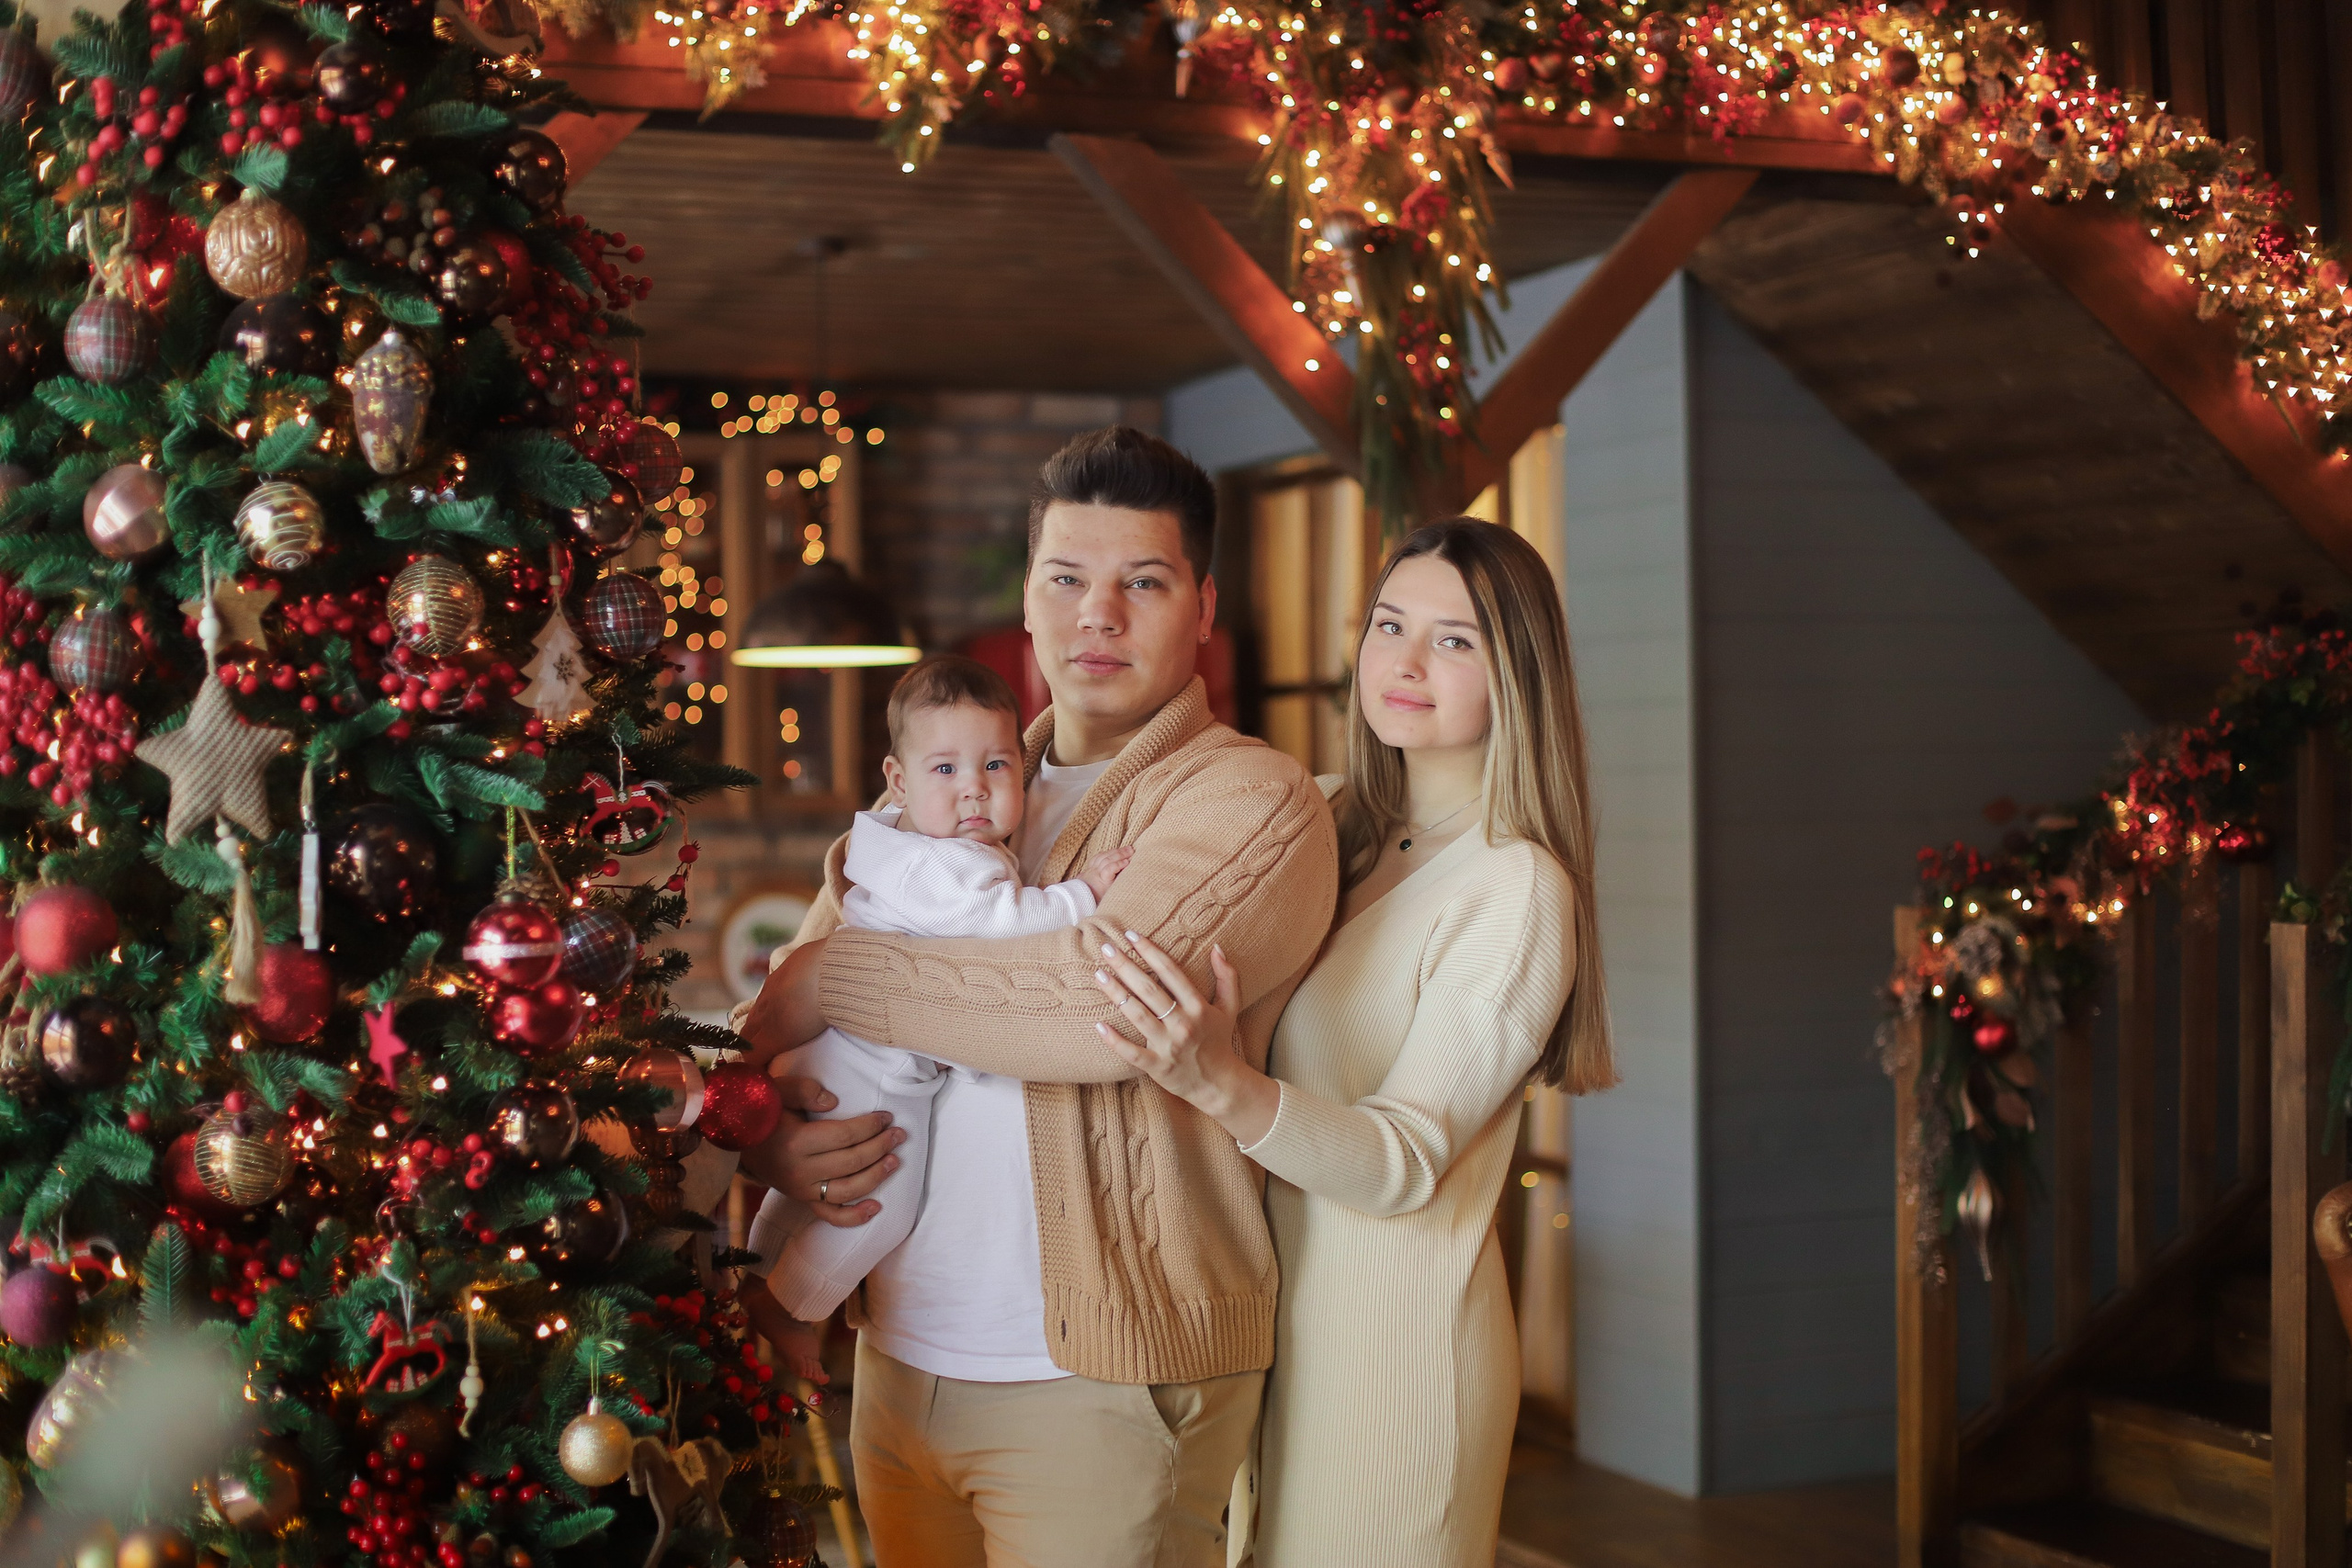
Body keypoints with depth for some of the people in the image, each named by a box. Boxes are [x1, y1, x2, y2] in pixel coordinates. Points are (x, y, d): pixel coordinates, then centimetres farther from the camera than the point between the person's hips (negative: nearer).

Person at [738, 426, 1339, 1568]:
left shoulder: (1252, 800, -7)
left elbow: (1113, 1001, -25)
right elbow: (777, 1014, 16)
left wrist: (835, 976, -14)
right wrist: (766, 1132, -8)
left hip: (1102, 1387, -6)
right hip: (897, 1357, 6)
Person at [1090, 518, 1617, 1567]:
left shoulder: (1516, 890, -15)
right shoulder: (1339, 829, 6)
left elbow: (1408, 1158, -21)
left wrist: (1223, 1085, -37)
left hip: (1397, 1337, -6)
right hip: (1283, 1308, 6)